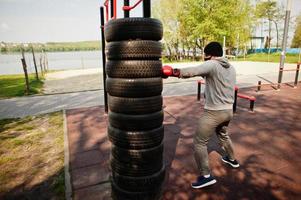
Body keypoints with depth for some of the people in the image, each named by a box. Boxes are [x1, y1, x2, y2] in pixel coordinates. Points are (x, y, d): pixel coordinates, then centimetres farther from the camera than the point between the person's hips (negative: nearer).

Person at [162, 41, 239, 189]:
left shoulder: (211, 65, -16)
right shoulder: (231, 68, 10)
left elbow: (190, 72, -30)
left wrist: (170, 72, -26)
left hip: (214, 113, -9)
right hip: (228, 111, 9)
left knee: (199, 142, 2)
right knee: (223, 135, 33)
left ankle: (206, 176, 6)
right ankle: (232, 159, 52)